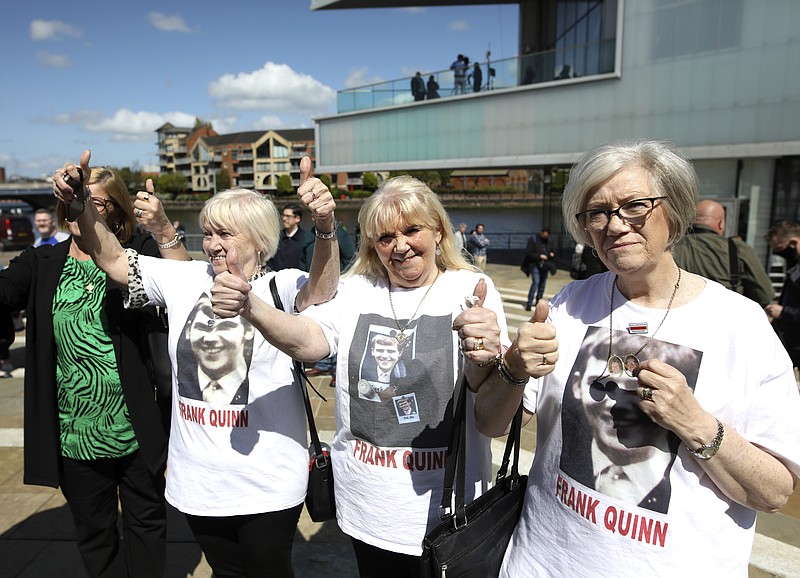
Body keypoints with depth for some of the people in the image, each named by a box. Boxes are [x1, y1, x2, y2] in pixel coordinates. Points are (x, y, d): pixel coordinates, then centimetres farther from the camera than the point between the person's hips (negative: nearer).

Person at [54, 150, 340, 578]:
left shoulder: (280, 287, -14)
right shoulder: (185, 280, 0)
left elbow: (319, 293, -35)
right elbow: (113, 260, 4)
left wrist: (325, 227, -52)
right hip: (196, 479, 5)